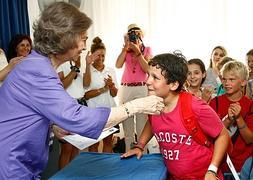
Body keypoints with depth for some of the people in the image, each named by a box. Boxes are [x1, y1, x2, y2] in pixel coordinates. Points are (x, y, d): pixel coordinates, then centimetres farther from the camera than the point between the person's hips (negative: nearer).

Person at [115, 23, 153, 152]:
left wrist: (137, 51, -10)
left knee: (142, 128, -5)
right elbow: (118, 65, -7)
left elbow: (147, 68, -6)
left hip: (142, 89, -1)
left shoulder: (147, 50, 9)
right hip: (125, 88, 2)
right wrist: (126, 47, -6)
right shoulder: (125, 50, 12)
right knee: (127, 128, 3)